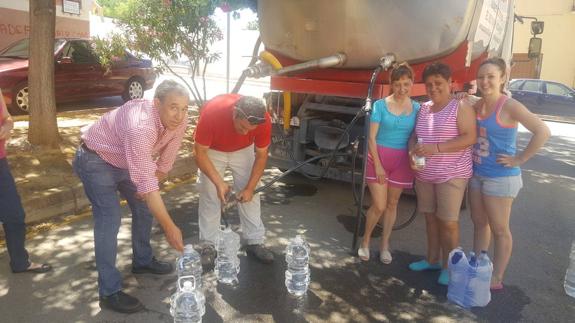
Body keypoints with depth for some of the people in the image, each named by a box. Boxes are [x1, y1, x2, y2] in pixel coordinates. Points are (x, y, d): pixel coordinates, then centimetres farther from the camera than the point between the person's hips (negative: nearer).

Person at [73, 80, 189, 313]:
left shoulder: (178, 120, -18)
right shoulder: (140, 126, -41)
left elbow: (165, 161, -3)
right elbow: (145, 183, -42)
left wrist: (147, 188, -2)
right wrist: (169, 227, -39)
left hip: (125, 160, 8)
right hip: (95, 160, -8)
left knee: (143, 206, 12)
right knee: (110, 218, -15)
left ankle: (142, 261, 33)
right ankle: (109, 292, -6)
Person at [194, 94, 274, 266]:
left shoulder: (264, 120, -33)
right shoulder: (211, 112, -40)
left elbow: (261, 155, -16)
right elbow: (200, 152, -28)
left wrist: (250, 188, -22)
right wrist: (219, 182, -36)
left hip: (243, 150, 2)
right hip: (212, 150, -1)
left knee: (250, 196, -1)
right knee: (209, 197, -5)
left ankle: (255, 242, 10)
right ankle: (208, 245, 7)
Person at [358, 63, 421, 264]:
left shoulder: (417, 108, 2)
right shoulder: (380, 105, -6)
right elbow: (371, 137, -8)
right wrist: (378, 165, -12)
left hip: (402, 160, 3)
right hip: (378, 157, -3)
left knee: (392, 204, 11)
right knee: (379, 205, -4)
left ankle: (384, 245, 25)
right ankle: (365, 241, 19)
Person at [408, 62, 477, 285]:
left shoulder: (461, 107, -8)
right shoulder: (423, 108, 10)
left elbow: (469, 137, -17)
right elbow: (415, 135, 16)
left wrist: (436, 148, -25)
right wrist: (413, 151, -6)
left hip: (451, 175, -6)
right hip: (424, 174, 6)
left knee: (448, 222, -1)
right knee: (431, 218, 14)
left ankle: (448, 267, 13)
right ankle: (432, 259, 29)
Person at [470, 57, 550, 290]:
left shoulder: (510, 106, -17)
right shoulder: (477, 105, 4)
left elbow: (542, 132, -22)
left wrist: (520, 159, -18)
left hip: (500, 177, -7)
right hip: (476, 174, 7)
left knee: (499, 230, 6)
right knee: (479, 223, 17)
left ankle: (496, 279, 18)